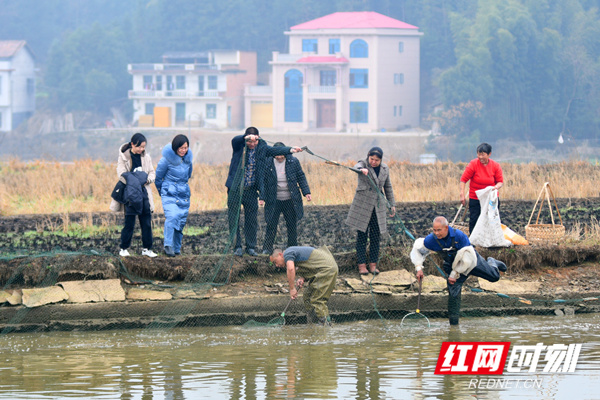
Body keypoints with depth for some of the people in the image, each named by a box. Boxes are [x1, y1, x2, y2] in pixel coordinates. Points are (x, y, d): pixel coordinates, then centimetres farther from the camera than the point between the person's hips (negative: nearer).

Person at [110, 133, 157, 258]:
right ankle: (123, 248, 10)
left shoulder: (146, 157, 10)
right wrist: (132, 182, -26)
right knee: (129, 222, -3)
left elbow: (152, 172, 12)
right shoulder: (123, 157, -2)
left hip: (143, 191, 4)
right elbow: (122, 174, -10)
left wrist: (148, 180, -11)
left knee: (146, 221, 3)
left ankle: (147, 248, 11)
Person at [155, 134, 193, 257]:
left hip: (184, 195, 5)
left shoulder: (188, 158, 4)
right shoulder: (167, 159, -13)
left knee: (181, 220, 4)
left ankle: (176, 248, 16)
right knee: (172, 217, -23)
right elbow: (158, 177, 0)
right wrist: (162, 191, 13)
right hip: (170, 194, -5)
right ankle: (168, 245, -20)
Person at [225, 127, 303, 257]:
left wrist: (290, 150, -23)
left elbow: (274, 150, -6)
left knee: (252, 220, 6)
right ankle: (237, 247, 11)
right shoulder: (239, 145, -7)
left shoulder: (261, 147, 3)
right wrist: (247, 138, -50)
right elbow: (235, 140, -28)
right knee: (234, 219, 1)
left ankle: (251, 247, 17)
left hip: (251, 190, 3)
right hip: (235, 189, -3)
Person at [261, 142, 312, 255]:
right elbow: (263, 181, 1)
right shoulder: (267, 163, -5)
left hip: (290, 200, 1)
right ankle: (267, 248, 7)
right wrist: (262, 197, -5)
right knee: (271, 225, -3)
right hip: (274, 201, -1)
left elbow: (301, 177, 7)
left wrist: (306, 192, 0)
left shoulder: (293, 162, -2)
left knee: (292, 225, 7)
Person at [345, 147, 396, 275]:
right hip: (362, 205, -4)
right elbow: (356, 167, -30)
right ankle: (361, 265, 1)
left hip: (378, 206, 4)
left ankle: (373, 264, 11)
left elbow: (388, 187, 18)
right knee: (362, 236, -2)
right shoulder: (363, 164, -5)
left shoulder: (385, 169, 8)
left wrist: (392, 204, 18)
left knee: (376, 236, 4)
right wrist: (362, 170, -54)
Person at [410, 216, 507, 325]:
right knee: (453, 293, -11)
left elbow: (467, 258, -29)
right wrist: (419, 268, -18)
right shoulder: (431, 240, -28)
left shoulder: (459, 236, -37)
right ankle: (453, 323, 0)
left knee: (494, 277, 11)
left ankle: (491, 263, 48)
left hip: (473, 260, -2)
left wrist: (454, 274, -25)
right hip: (452, 265, 2)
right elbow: (417, 249, -9)